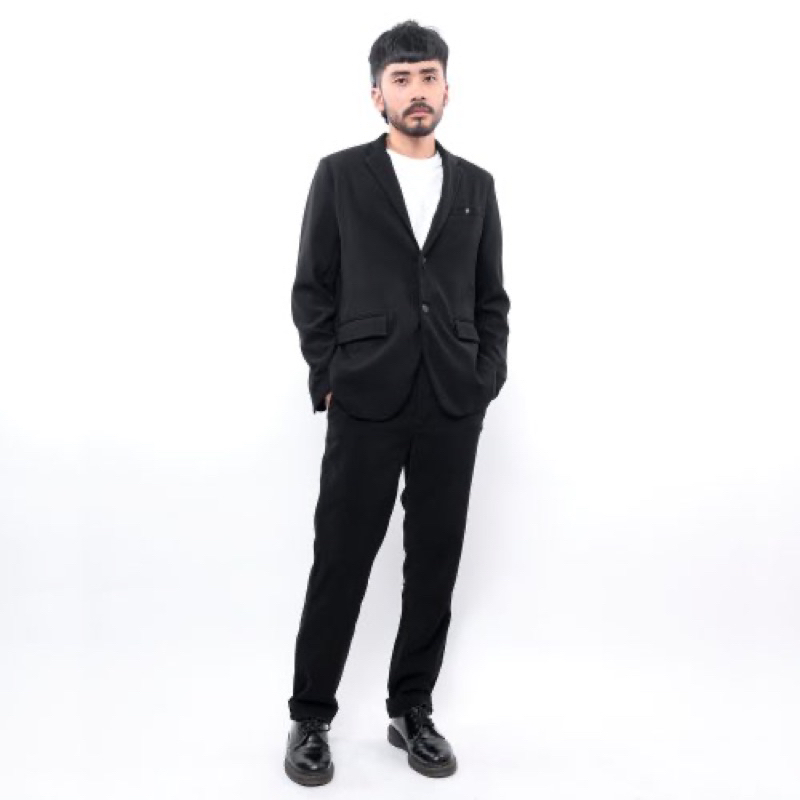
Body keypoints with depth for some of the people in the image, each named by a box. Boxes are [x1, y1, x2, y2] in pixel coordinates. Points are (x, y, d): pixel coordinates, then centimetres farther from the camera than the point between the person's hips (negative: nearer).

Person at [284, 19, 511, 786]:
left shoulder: (476, 185, 12)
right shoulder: (340, 175, 4)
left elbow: (490, 299, 12)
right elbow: (312, 290, 3)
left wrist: (486, 382, 1)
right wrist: (329, 379, -5)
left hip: (454, 407, 3)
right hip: (366, 403, -3)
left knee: (435, 563, 8)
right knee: (340, 562, 2)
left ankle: (412, 711, 23)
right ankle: (310, 717, 17)